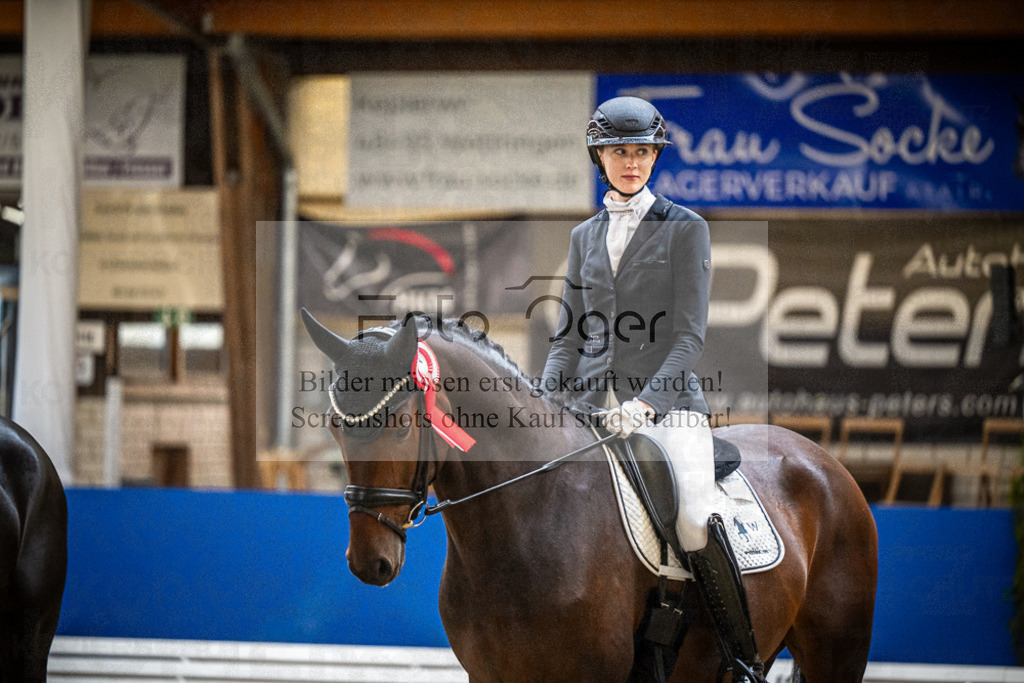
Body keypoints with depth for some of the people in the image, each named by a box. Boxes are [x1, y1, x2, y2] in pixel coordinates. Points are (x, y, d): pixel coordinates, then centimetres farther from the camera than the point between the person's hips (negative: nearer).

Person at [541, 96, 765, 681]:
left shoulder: (685, 228, 4)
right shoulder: (586, 236, 18)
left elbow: (689, 336, -4)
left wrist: (644, 403, -18)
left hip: (668, 400, -4)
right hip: (593, 402, 4)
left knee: (695, 522, -27)